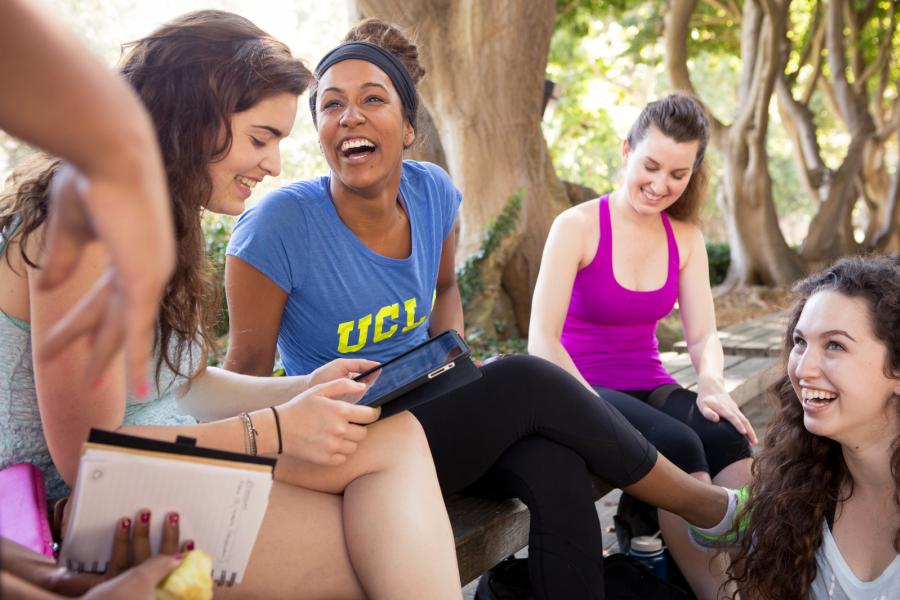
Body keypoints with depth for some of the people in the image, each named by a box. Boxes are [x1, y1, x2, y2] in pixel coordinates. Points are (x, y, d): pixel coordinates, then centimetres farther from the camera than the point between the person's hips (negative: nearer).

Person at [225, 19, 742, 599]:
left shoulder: (432, 192, -4)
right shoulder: (278, 225, -20)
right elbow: (247, 368, -9)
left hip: (431, 411, 5)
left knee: (556, 469, -27)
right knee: (527, 383, -24)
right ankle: (709, 507, -4)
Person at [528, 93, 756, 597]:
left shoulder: (686, 237, 7)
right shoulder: (577, 227, -10)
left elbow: (704, 335, 3)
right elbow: (542, 341, -16)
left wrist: (712, 383, -20)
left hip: (652, 388, 5)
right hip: (585, 391, -5)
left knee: (734, 441, -27)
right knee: (679, 444, -33)